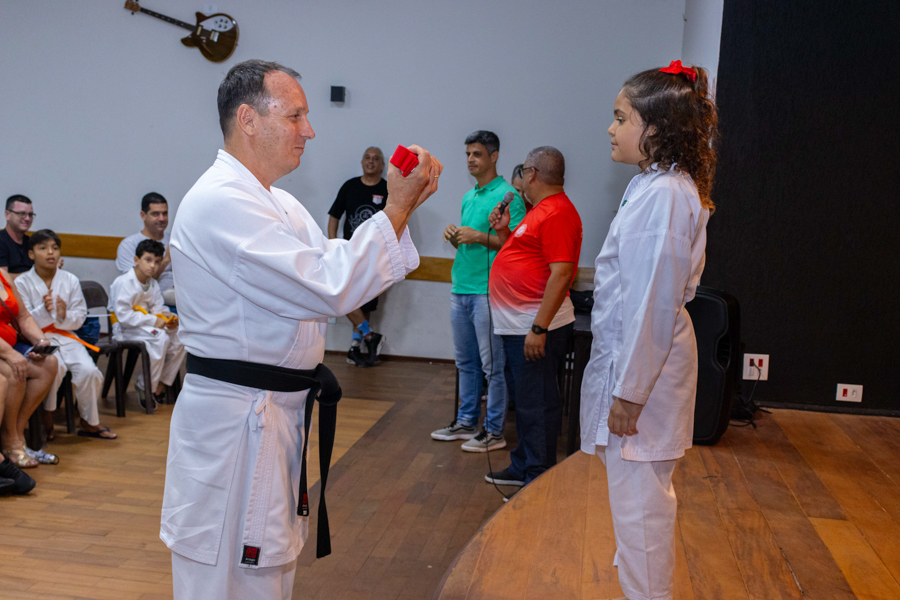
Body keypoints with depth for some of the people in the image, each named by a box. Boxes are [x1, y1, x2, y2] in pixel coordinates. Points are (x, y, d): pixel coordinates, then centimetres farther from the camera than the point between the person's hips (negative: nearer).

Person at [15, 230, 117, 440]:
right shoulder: (22, 283, 0)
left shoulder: (70, 280, 8)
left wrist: (65, 316, -16)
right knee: (55, 366, -33)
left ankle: (89, 422, 2)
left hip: (66, 337, 3)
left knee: (89, 371, -20)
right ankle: (47, 417, -9)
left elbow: (80, 316, 7)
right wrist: (43, 311, -25)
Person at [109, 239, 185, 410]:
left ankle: (160, 385, -4)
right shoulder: (123, 282, -14)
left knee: (178, 339, -15)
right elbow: (123, 315, -21)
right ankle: (146, 387, -18)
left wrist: (167, 317, -14)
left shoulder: (153, 284, 12)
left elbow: (157, 307, 11)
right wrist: (153, 321, -24)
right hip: (124, 328, -7)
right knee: (160, 338, -32)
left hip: (146, 325, 8)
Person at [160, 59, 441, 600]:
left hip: (279, 412, 10)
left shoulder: (278, 204, 14)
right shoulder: (219, 202, -19)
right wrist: (396, 209, -17)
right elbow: (330, 288, -25)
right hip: (233, 418, -10)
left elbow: (345, 270, 11)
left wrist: (404, 206, 0)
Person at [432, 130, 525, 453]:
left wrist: (480, 237, -19)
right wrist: (455, 236, 4)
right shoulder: (468, 197, 18)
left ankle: (494, 431, 7)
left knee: (493, 365, -2)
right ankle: (466, 422, 26)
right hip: (460, 289, 8)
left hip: (488, 291, -8)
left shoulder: (507, 195, -8)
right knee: (466, 362, 15)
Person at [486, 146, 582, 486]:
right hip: (518, 325, 11)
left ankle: (539, 481, 5)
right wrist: (503, 232, 11)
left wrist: (539, 328, -26)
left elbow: (561, 273, -24)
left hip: (536, 326, -11)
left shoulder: (558, 213, -16)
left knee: (537, 405, -4)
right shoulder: (542, 210, 17)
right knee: (525, 401, 18)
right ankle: (522, 467, 30)